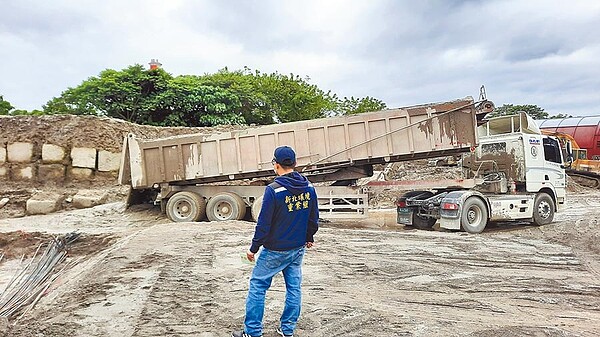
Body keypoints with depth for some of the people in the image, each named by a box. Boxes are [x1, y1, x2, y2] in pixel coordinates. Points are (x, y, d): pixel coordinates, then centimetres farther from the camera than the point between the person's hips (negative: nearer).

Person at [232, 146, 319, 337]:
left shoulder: (274, 190, -19)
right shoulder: (309, 188, -1)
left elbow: (264, 223, -15)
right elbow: (314, 219, 8)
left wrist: (254, 248, -4)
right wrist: (309, 238, 24)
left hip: (275, 250, -5)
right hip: (298, 249, 6)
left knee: (257, 286, 8)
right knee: (294, 288, 14)